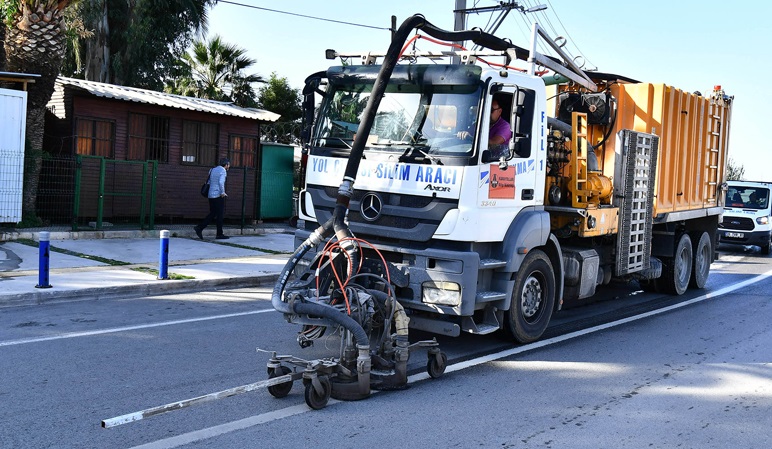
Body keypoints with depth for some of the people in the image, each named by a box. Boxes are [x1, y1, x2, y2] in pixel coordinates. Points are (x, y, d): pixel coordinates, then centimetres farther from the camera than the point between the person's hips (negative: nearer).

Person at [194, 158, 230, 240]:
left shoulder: (212, 170, 16)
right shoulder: (223, 171, -7)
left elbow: (209, 183, 17)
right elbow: (221, 182, -23)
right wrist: (223, 192, -15)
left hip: (211, 195, 7)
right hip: (218, 196, -7)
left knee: (212, 214, 12)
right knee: (220, 214, 1)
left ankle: (199, 228, 2)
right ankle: (219, 234, 5)